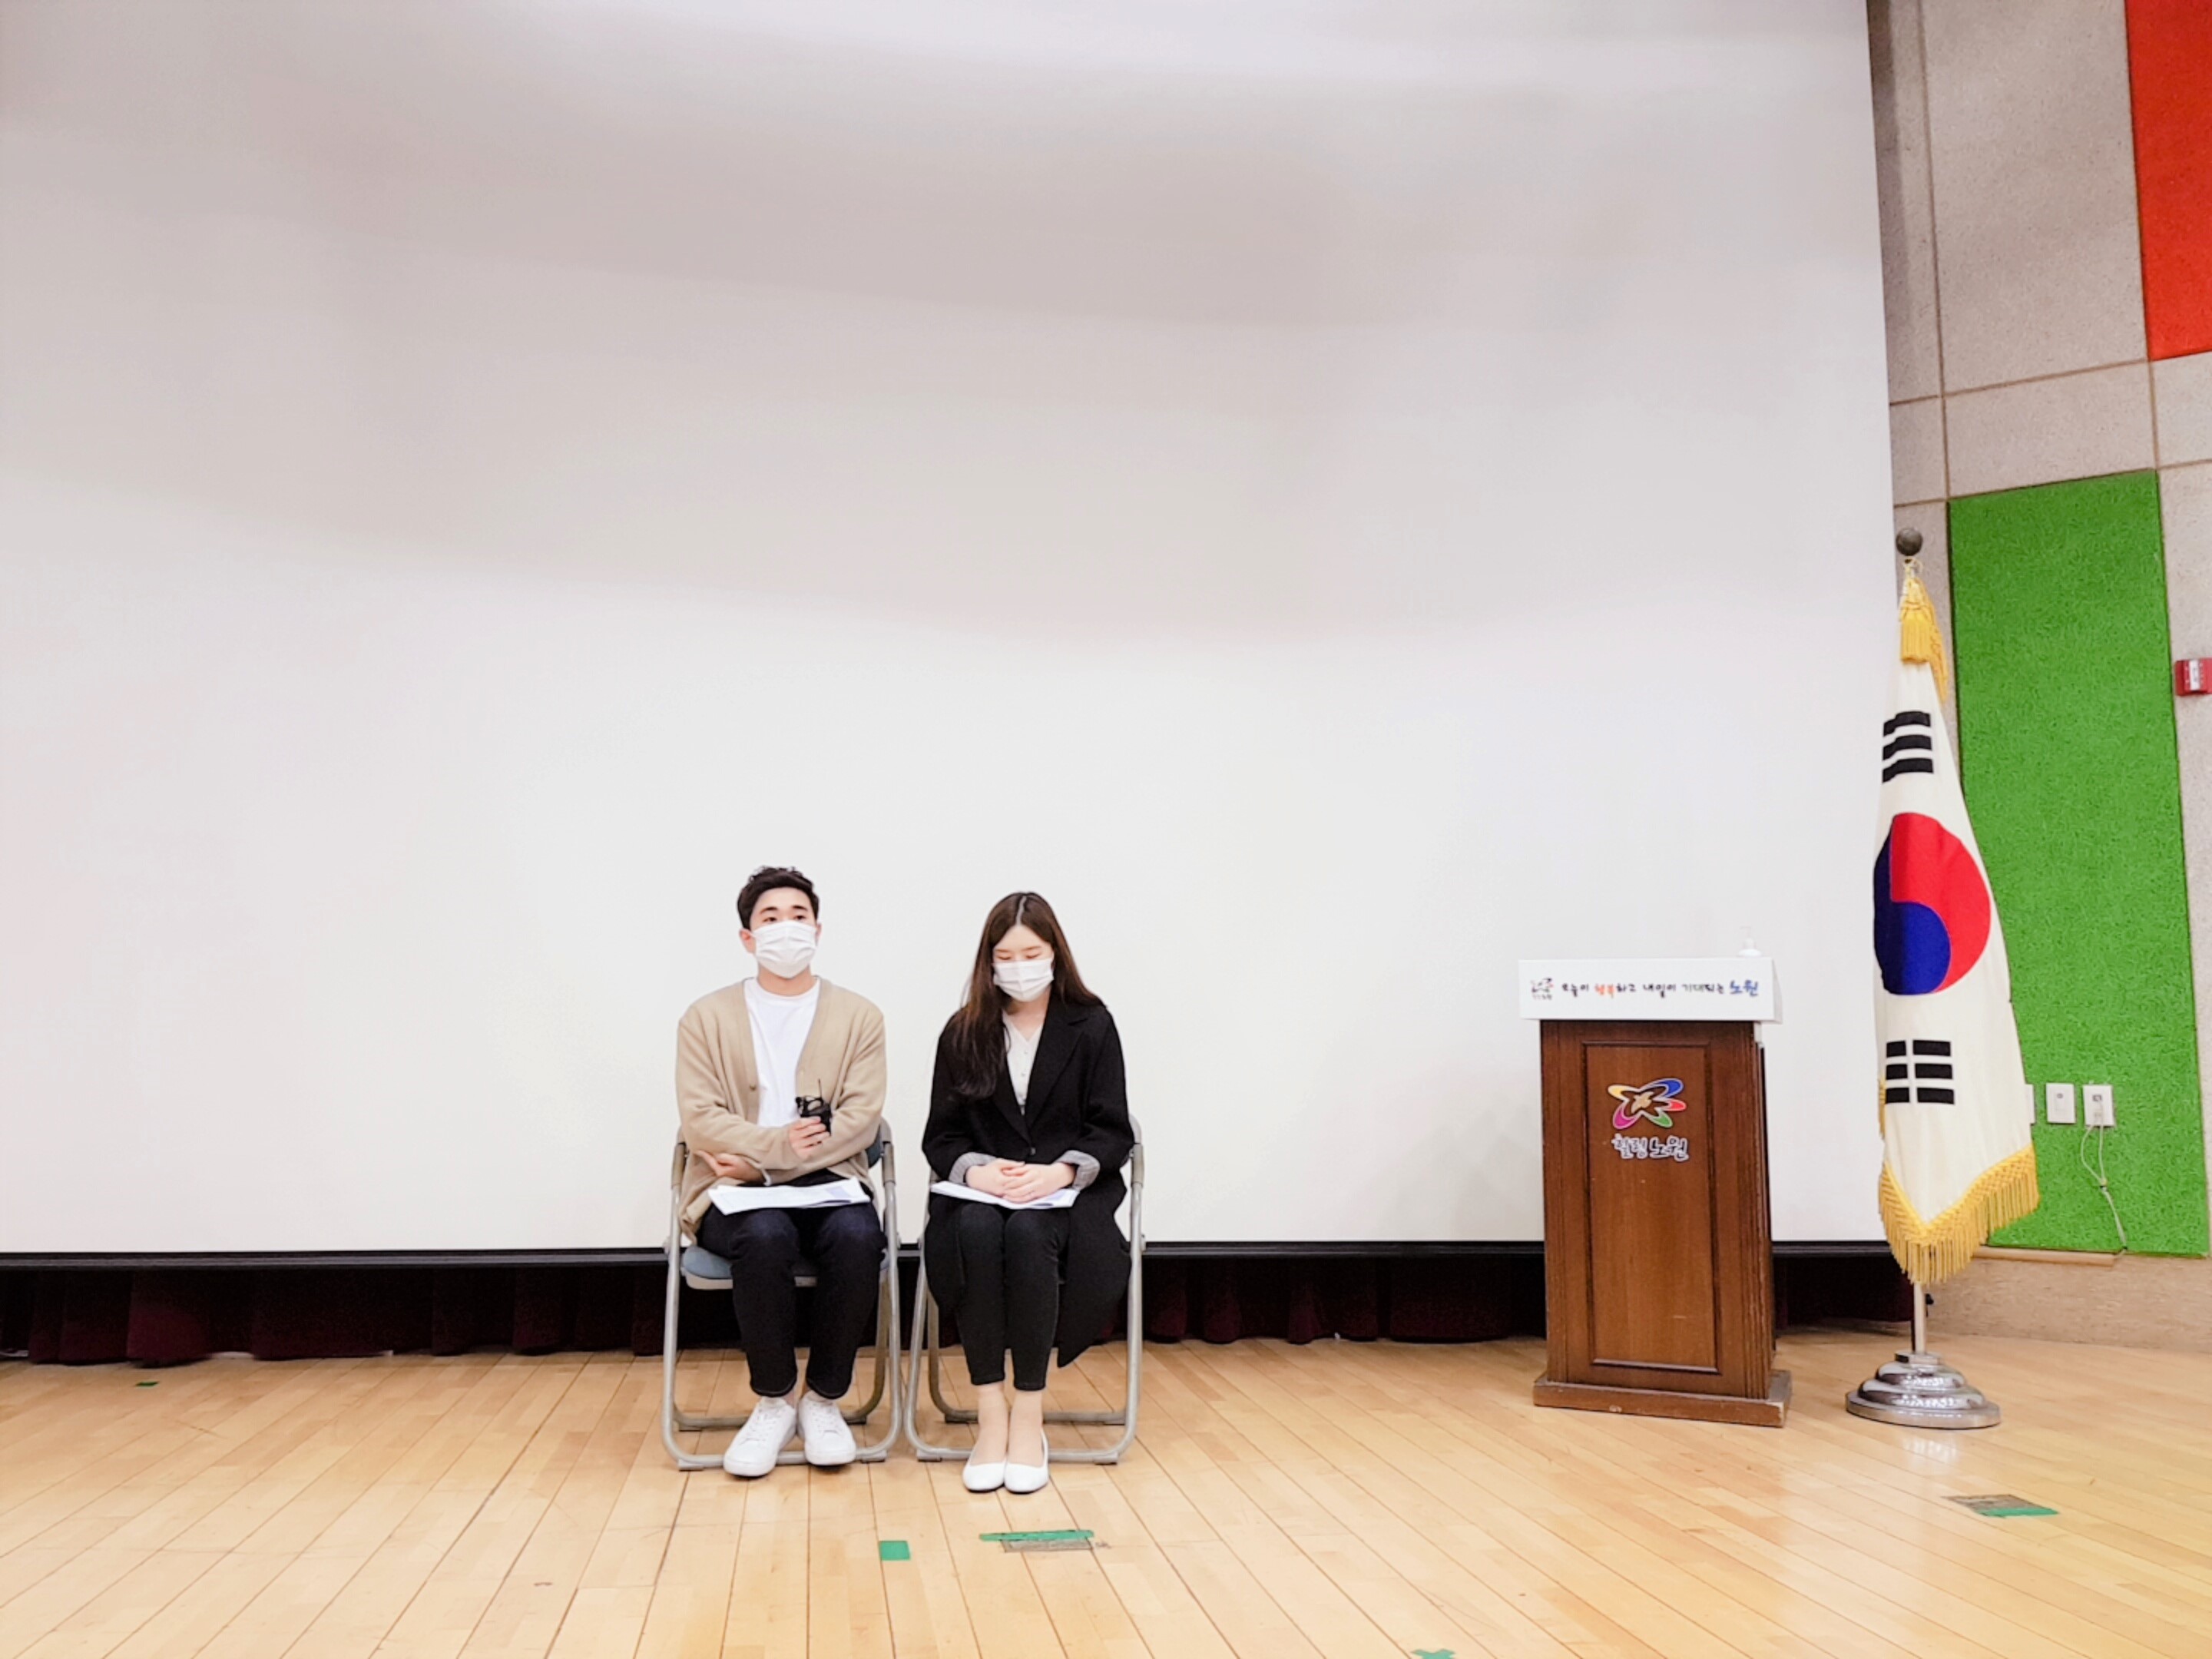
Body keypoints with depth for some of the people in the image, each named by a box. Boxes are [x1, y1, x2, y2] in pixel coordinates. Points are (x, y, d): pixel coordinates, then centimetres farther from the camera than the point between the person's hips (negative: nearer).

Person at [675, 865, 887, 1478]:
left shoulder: (858, 1016, 9)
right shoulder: (706, 1017, 8)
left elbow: (860, 1120, -2)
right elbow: (700, 1121, -3)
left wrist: (760, 1163, -12)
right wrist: (780, 1143, -20)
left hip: (826, 1182, 1)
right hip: (735, 1194, -1)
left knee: (858, 1234, -33)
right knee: (765, 1236, -35)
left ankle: (824, 1399, -11)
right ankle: (774, 1401, -12)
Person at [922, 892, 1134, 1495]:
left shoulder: (1091, 1025, 3)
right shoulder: (963, 1032, 8)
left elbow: (1113, 1133, -1)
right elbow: (941, 1135, 5)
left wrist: (1059, 1173, -20)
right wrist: (976, 1170, -17)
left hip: (1068, 1191, -1)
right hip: (981, 1190, 1)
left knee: (1028, 1233, -34)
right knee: (976, 1233, -33)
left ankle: (1028, 1416, -25)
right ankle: (990, 1414, -28)